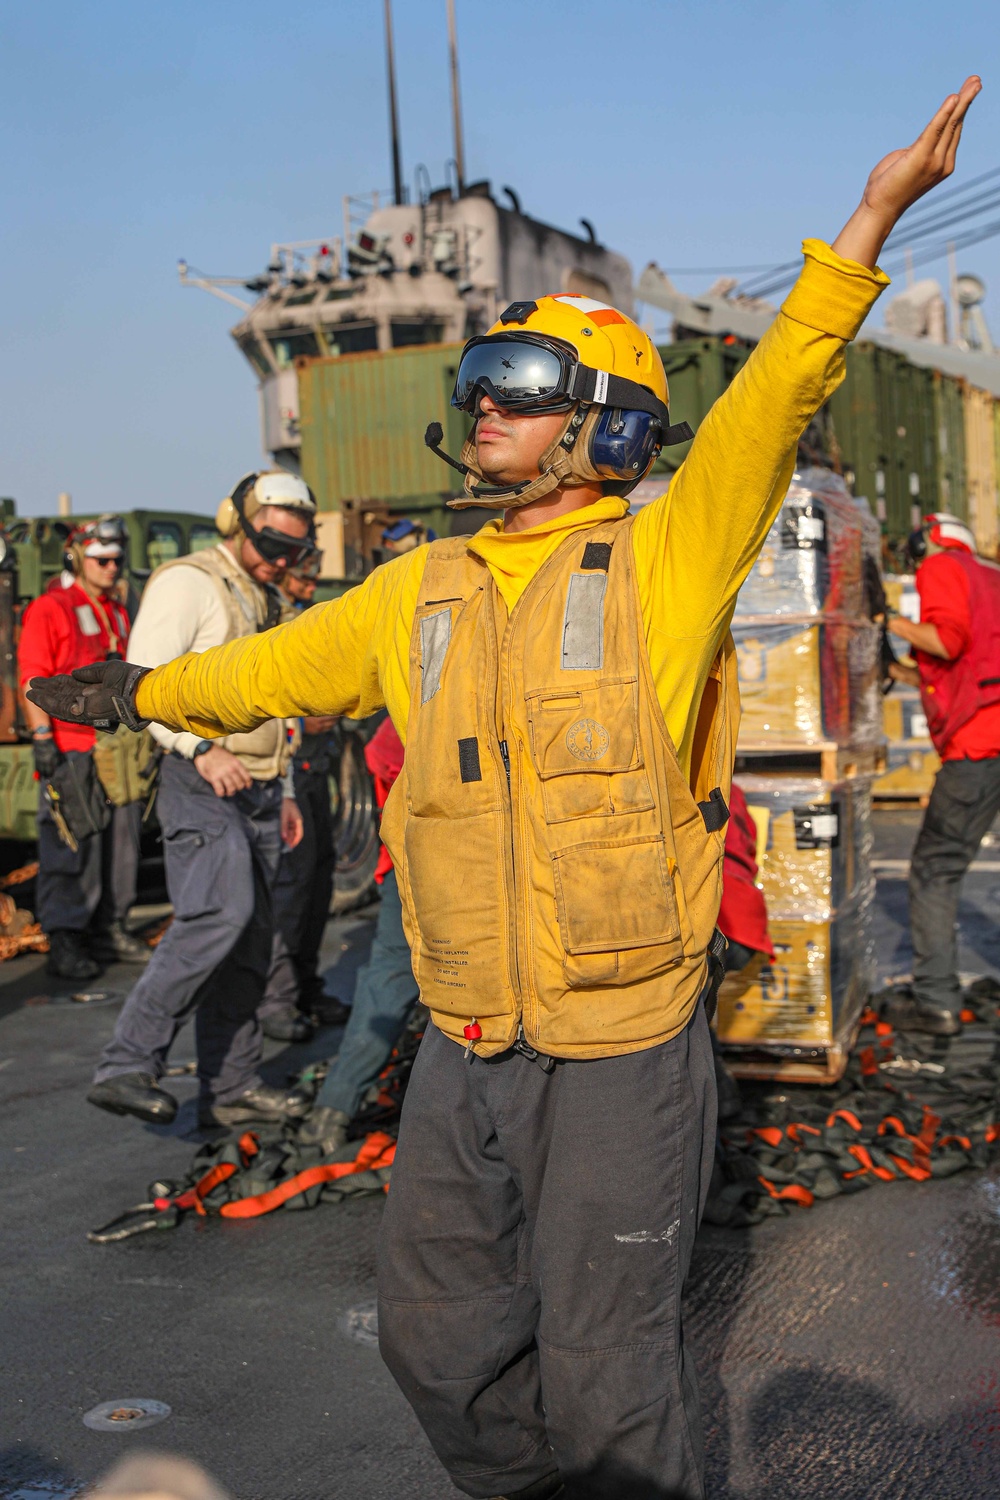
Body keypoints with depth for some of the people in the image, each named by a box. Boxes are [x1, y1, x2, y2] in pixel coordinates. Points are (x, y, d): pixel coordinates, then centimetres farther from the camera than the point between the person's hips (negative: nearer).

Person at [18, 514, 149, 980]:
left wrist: (138, 734, 21)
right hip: (70, 750, -7)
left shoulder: (117, 613, 19)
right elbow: (33, 679, -10)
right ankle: (64, 941, -3)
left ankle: (109, 928, 18)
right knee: (71, 846, -7)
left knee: (121, 841, 9)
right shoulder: (48, 610, -4)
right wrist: (42, 737, -17)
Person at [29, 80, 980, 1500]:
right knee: (440, 1342, 20)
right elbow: (281, 666, 23)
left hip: (622, 1058, -5)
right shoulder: (420, 594, 8)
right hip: (464, 1052, 6)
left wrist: (872, 215, -30)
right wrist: (144, 692, 35)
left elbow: (773, 396, -19)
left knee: (603, 1384, 9)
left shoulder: (661, 565, -6)